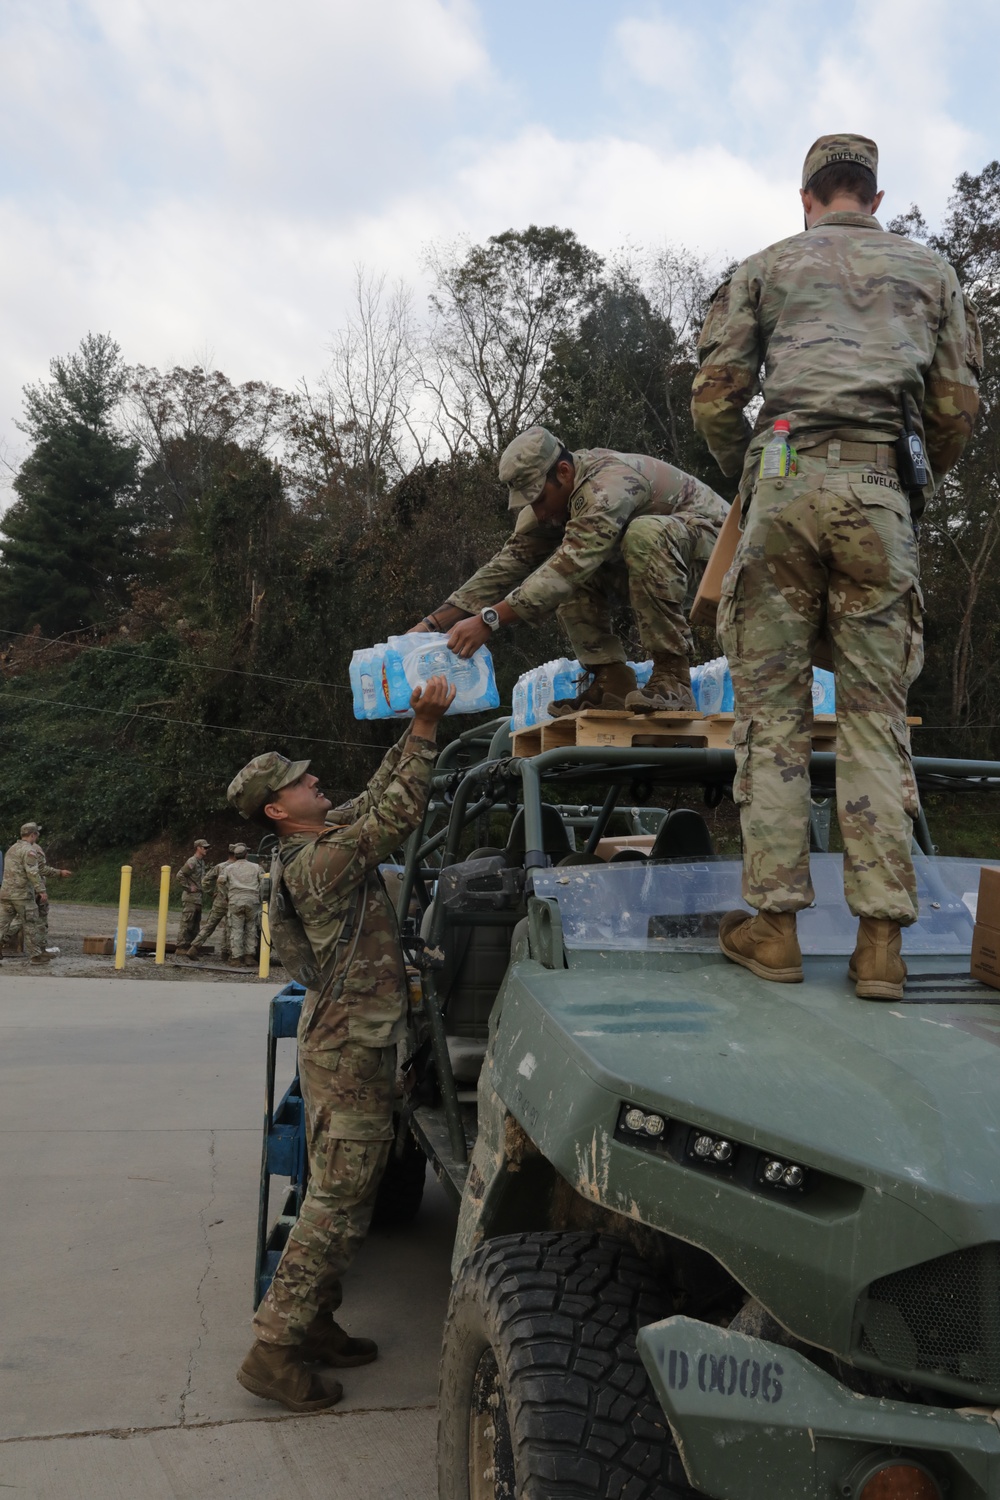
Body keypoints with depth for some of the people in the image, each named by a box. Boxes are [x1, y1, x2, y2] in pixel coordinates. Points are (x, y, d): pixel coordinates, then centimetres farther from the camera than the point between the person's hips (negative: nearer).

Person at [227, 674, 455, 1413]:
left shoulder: (331, 834, 9)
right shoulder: (318, 861, -19)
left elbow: (381, 795, 16)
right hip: (349, 1046, -10)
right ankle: (275, 1347, 2)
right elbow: (399, 812, -25)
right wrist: (426, 726, -22)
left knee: (349, 1192, 17)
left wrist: (420, 727, 7)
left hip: (357, 1039, 10)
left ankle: (311, 1321, 27)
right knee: (338, 1199, -5)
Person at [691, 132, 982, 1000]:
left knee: (772, 707, 1)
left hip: (785, 482, -1)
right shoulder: (930, 271, 23)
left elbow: (714, 398, 9)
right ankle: (882, 938, -4)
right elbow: (958, 405, 15)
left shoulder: (765, 269, 18)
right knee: (875, 712, 0)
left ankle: (774, 924, -2)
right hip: (880, 491, 1)